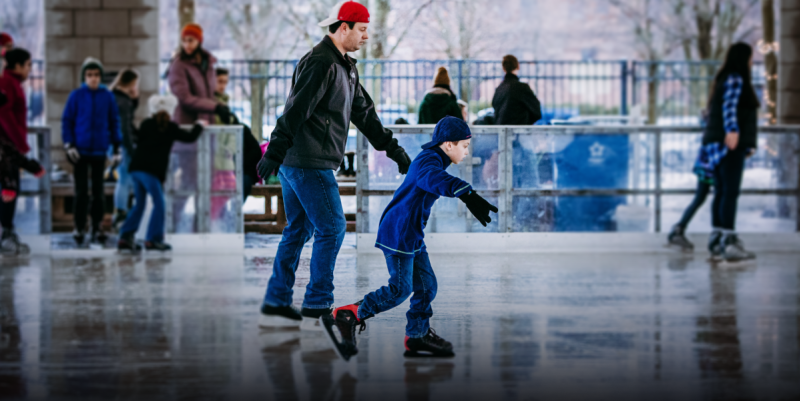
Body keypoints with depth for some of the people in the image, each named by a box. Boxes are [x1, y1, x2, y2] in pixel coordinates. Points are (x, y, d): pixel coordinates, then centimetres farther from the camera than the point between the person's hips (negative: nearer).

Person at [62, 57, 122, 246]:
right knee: (81, 192, 1)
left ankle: (97, 229, 13)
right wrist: (69, 145, -9)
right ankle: (79, 229, 8)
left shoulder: (108, 96, 1)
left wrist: (116, 148, 4)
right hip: (80, 152, -1)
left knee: (98, 191, 6)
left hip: (99, 151, 1)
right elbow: (67, 121, 0)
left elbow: (114, 122, 7)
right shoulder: (76, 96, -2)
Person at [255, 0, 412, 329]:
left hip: (296, 164, 11)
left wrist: (393, 149, 20)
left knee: (298, 230, 14)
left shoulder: (344, 67, 18)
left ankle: (275, 305, 18)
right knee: (331, 229, -6)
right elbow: (295, 111, -22)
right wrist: (274, 153, -26)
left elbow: (364, 113, 22)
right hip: (309, 164, -11)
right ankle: (317, 309, -2)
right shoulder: (320, 64, -15)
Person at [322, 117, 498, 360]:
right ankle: (345, 317, -7)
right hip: (398, 233, -10)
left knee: (427, 285, 11)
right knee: (399, 289, -12)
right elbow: (437, 180, -42)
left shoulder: (431, 160, 16)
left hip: (412, 235, 10)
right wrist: (467, 194, -58)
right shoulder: (428, 161, -17)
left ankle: (418, 336, 22)